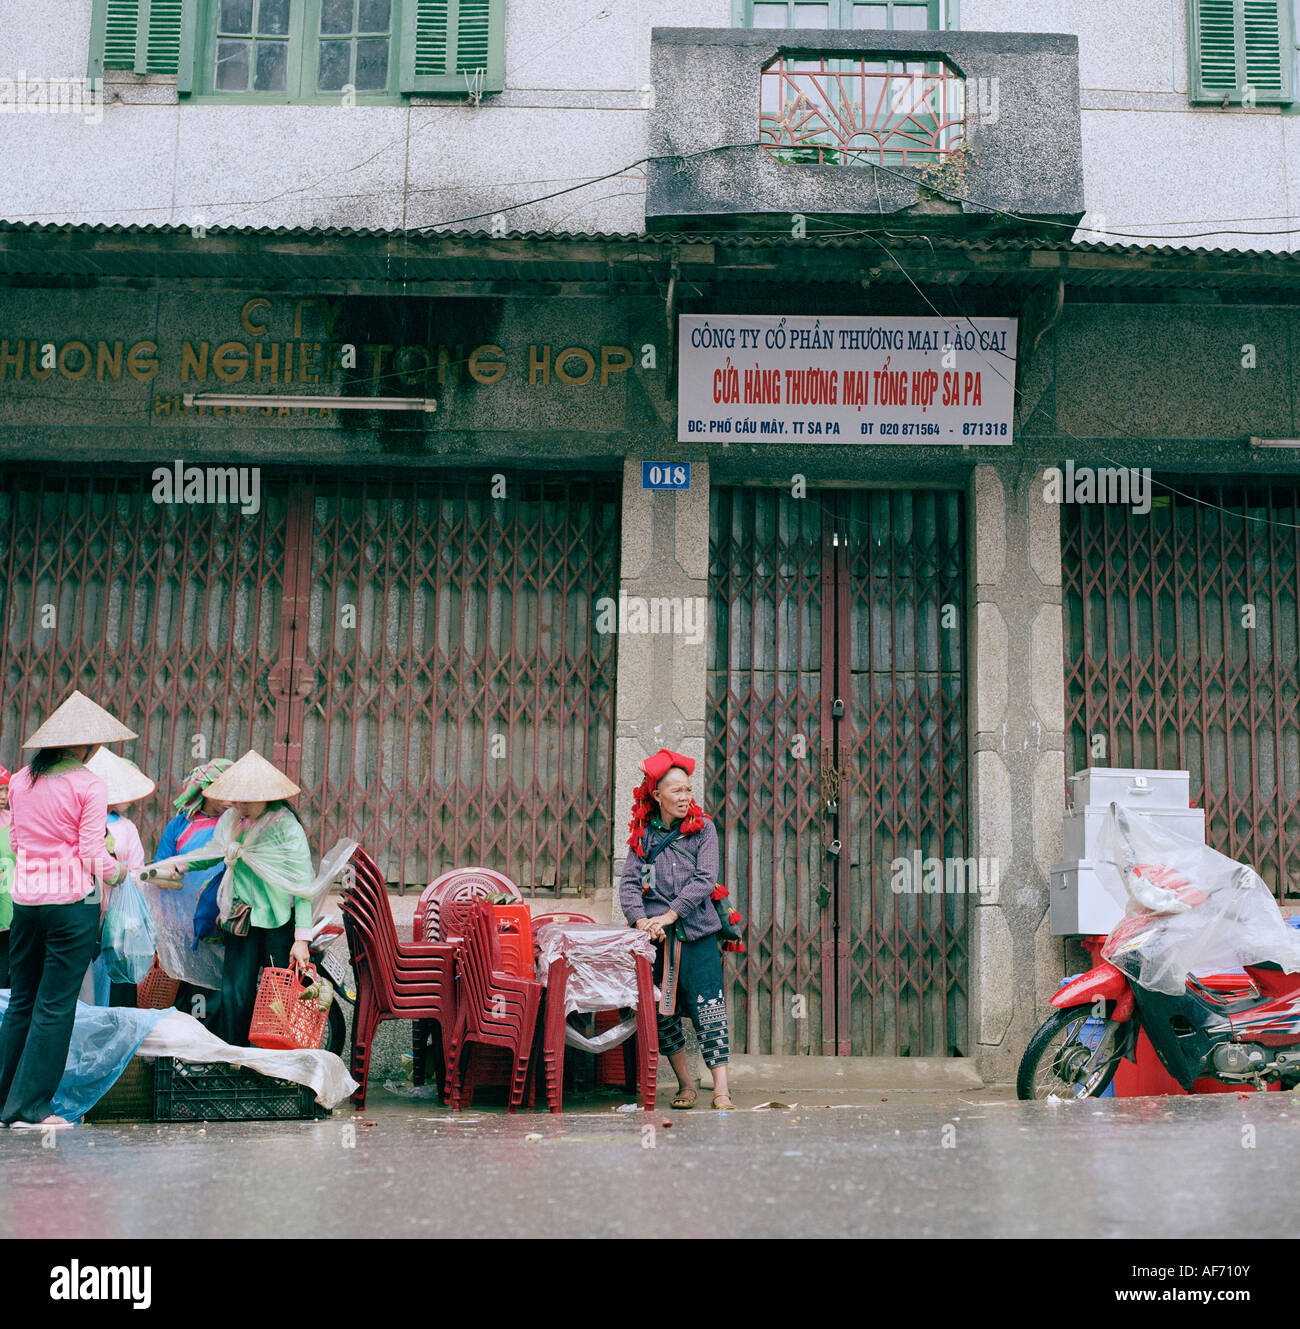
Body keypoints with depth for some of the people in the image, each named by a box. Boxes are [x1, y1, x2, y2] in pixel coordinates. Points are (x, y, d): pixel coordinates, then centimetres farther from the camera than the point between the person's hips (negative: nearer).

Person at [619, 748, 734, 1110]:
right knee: (661, 1013, 3)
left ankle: (721, 1090, -8)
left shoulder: (703, 829, 5)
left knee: (708, 1012, -9)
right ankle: (685, 1083, 17)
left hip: (697, 934, -2)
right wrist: (641, 920, -14)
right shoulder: (642, 835, 10)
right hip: (655, 937, 2)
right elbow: (628, 882, 4)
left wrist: (670, 915, -13)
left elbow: (705, 880, -5)